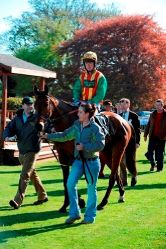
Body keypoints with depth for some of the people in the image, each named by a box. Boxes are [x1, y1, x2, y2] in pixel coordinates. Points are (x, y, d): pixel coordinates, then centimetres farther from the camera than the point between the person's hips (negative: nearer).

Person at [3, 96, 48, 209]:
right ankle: (42, 196, 34)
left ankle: (18, 201, -14)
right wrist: (7, 136, -16)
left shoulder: (37, 117, -10)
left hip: (32, 151, -7)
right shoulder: (18, 118, 5)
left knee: (24, 176, -12)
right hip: (21, 151, 7)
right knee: (33, 174, 19)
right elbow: (9, 128, 5)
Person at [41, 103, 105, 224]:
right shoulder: (77, 126, 6)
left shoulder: (95, 128, -14)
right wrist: (49, 136, 10)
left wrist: (84, 146, -24)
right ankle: (74, 213, 11)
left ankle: (90, 216, 18)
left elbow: (101, 144, -21)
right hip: (78, 160, 6)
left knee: (91, 188, 5)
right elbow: (65, 136, 15)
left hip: (91, 162, -6)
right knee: (70, 184, -1)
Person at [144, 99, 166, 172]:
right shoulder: (153, 114, 10)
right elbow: (148, 125, 14)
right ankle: (152, 164, 22)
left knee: (160, 153, 2)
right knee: (150, 152, 0)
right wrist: (145, 135, 10)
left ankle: (159, 167, 12)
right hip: (152, 136, 3)